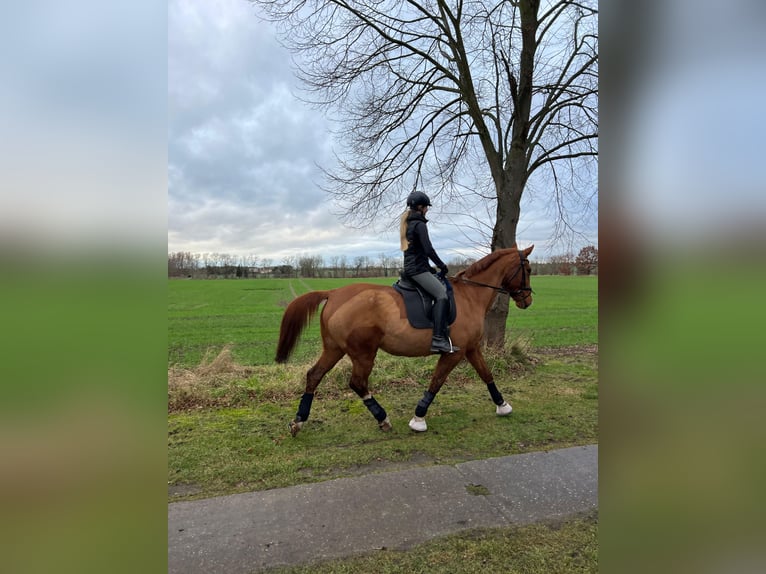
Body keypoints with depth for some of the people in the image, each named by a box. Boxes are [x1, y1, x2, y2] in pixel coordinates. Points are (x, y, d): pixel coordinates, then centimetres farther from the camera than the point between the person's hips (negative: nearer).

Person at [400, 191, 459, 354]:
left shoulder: (407, 223, 20)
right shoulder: (419, 224, -10)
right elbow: (428, 250, -16)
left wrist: (436, 267, 24)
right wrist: (442, 266, -3)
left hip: (410, 267, 11)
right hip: (418, 269, -11)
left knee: (442, 290, 15)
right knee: (442, 294, -24)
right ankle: (438, 339, -32)